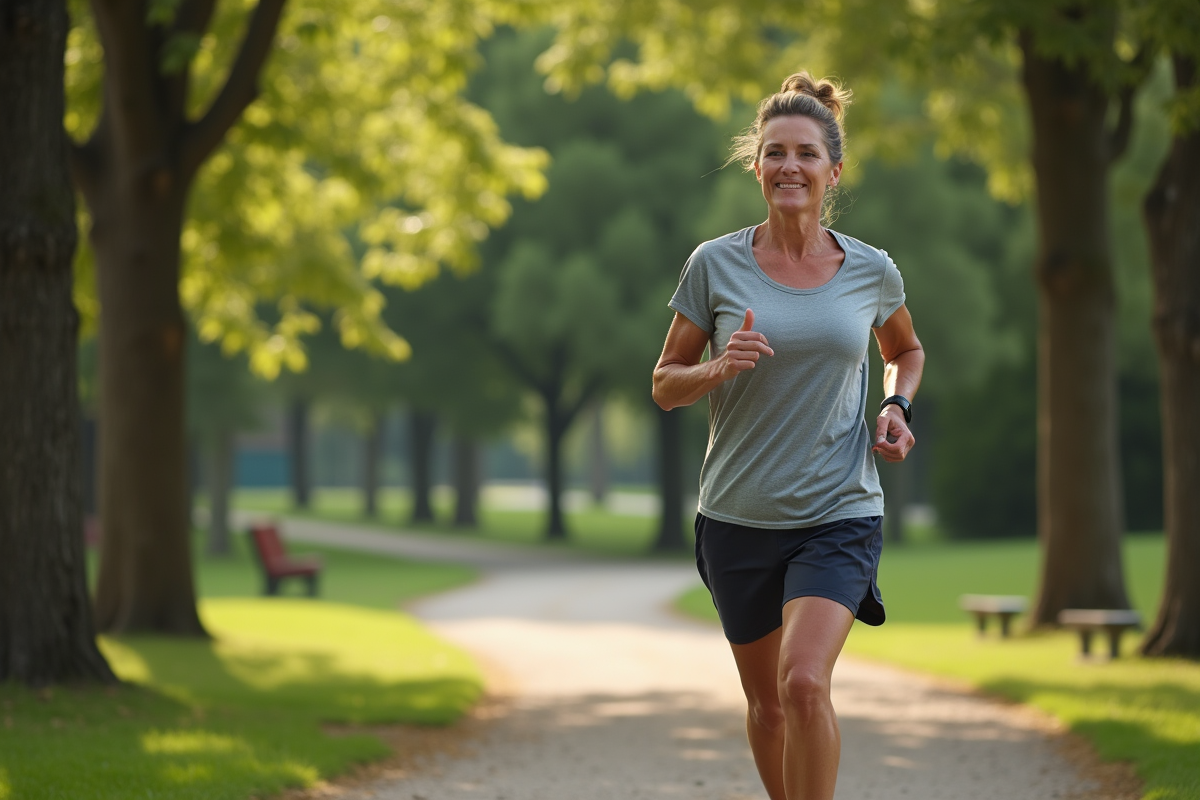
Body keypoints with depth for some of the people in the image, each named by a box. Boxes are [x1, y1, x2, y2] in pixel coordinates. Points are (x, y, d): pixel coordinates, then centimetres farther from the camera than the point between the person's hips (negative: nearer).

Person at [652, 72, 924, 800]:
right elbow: (666, 386, 4)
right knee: (766, 702, 13)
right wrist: (718, 369, -17)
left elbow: (908, 350, 22)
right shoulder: (716, 265, -3)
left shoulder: (871, 271, 1)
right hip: (739, 516, 1)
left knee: (804, 682, -22)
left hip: (840, 515, -1)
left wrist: (898, 407, 2)